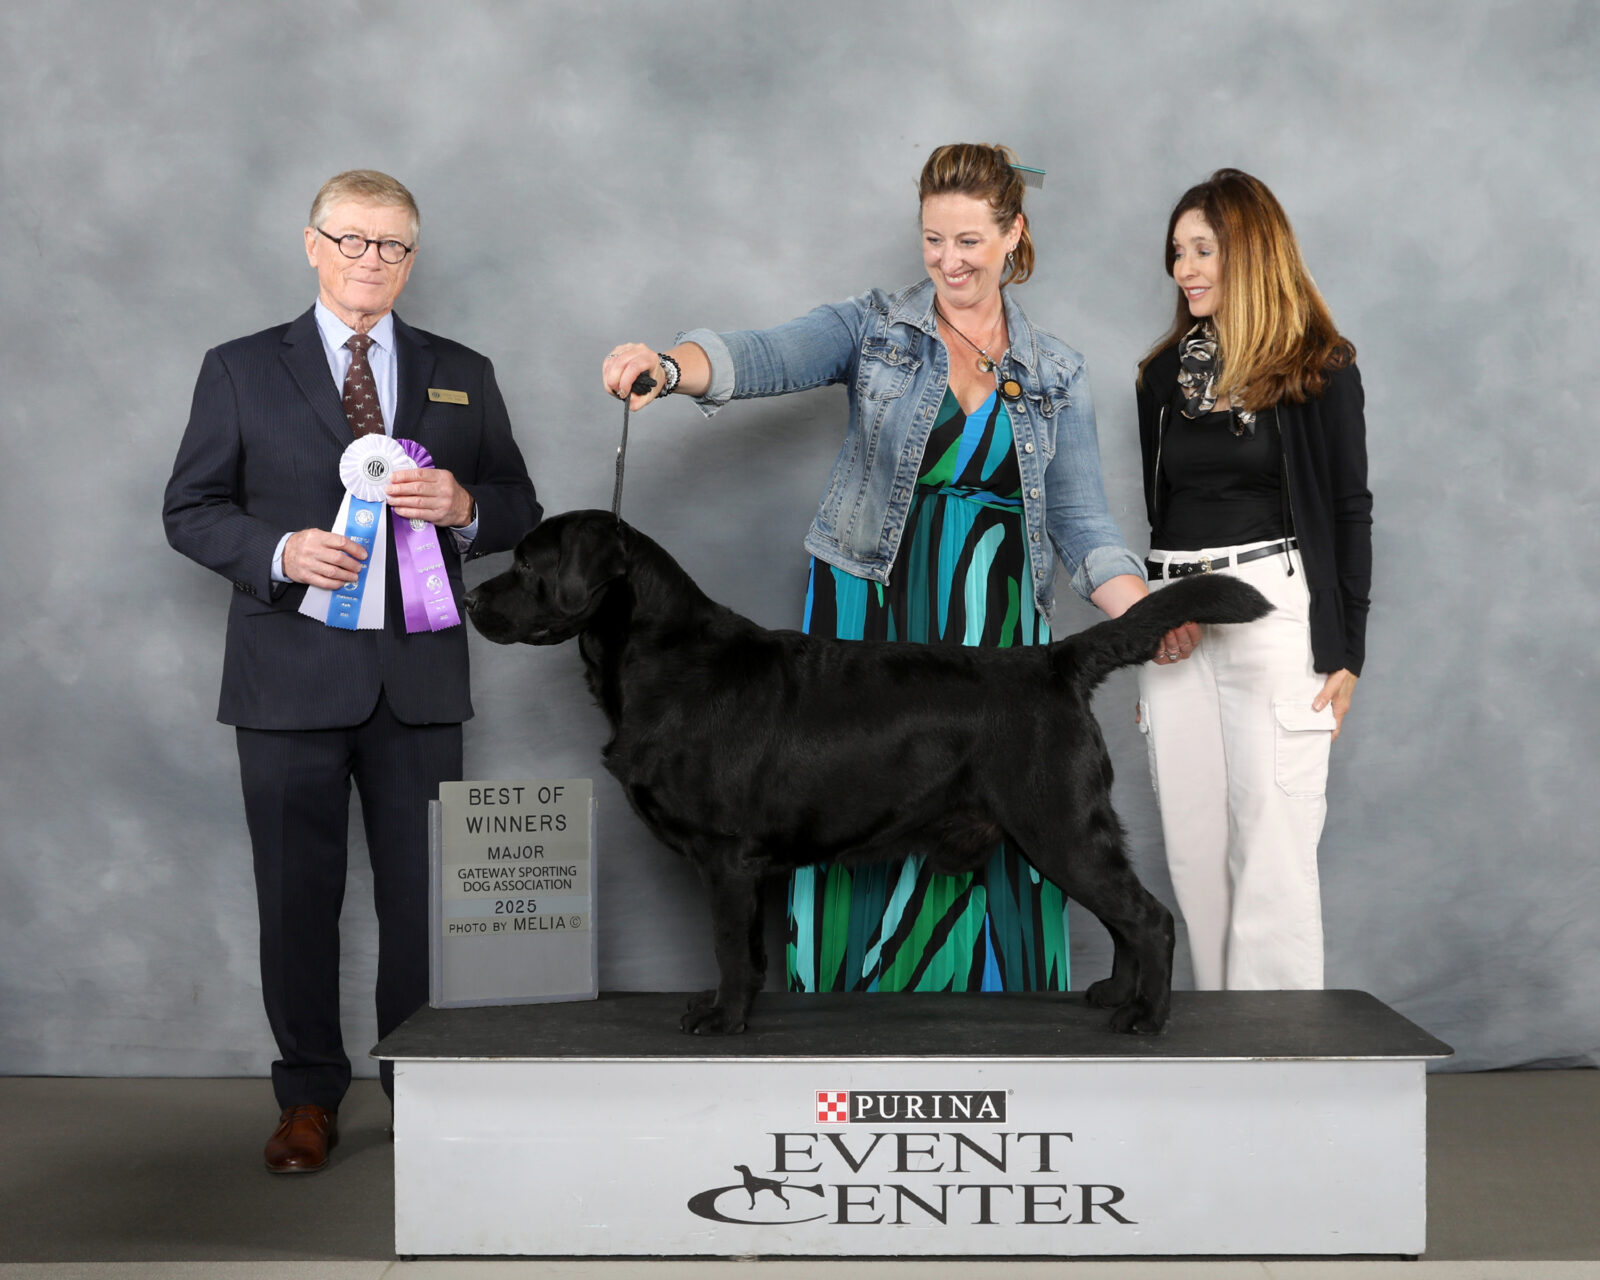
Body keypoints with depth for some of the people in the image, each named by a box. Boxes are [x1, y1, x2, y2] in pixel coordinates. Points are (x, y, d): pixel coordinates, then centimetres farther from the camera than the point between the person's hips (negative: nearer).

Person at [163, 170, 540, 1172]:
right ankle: (309, 1097, 18)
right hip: (292, 674, -1)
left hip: (420, 675, 2)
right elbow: (192, 511, 4)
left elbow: (519, 512, 13)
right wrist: (279, 552, -14)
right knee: (299, 894, 5)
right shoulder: (242, 371, 6)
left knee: (424, 893, 5)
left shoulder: (462, 376, 12)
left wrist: (463, 507, -10)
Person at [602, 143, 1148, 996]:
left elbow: (1082, 523, 5)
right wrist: (667, 368, -33)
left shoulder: (1055, 374, 10)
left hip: (994, 630, 2)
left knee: (994, 846, -2)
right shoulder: (874, 329, 5)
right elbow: (765, 358, -12)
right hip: (872, 614, -1)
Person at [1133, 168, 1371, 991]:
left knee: (1271, 849, -6)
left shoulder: (1318, 369, 1)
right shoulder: (1164, 375, 14)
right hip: (1172, 625, 5)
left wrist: (1345, 651, -5)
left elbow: (1348, 513, 0)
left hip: (1273, 612, -5)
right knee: (1195, 848, 5)